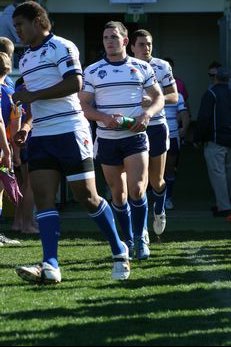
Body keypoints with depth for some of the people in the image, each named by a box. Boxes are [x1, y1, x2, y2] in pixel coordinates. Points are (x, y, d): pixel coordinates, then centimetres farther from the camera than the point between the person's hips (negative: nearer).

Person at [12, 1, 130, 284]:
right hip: (40, 136, 8)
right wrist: (26, 125, 12)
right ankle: (50, 267, -14)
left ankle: (119, 251, 14)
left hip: (69, 131, -8)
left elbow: (74, 83, -19)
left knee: (87, 196, -4)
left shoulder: (62, 47, -6)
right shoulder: (25, 60, 19)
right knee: (42, 197, -6)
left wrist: (32, 95, -17)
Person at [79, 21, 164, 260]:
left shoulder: (142, 68, 4)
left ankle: (141, 238, 2)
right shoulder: (92, 71, 4)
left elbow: (158, 97, 9)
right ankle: (128, 241, 20)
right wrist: (105, 118, -15)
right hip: (107, 139, 1)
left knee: (136, 189, -14)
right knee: (118, 194, 6)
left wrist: (147, 114, -11)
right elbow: (84, 106, 3)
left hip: (135, 136, -1)